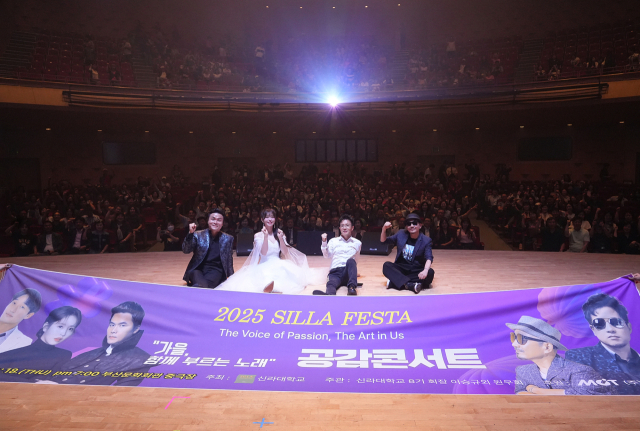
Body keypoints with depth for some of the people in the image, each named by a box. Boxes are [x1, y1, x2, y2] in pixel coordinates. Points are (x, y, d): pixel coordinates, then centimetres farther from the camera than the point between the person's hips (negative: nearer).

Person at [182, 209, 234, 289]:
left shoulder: (228, 239, 14)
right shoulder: (198, 235, 10)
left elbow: (229, 260, 19)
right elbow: (185, 251, 0)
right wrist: (190, 234, -14)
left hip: (215, 270, -1)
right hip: (197, 269, 1)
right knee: (200, 284, -37)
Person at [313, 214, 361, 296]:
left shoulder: (357, 243, 18)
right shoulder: (333, 241, 19)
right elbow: (327, 256, 12)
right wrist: (324, 242, 1)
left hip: (349, 272, 0)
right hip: (335, 271, 0)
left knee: (350, 261, -35)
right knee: (331, 285, -36)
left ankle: (352, 287, -55)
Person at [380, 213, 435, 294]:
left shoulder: (426, 240, -5)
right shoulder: (401, 234, 4)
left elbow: (429, 258, -18)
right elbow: (383, 241, 12)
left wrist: (425, 270, -39)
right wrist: (384, 229, -9)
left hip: (416, 271, -1)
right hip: (401, 268, 2)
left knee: (430, 273, -31)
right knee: (386, 265, -25)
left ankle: (395, 282, -33)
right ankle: (410, 284, -40)